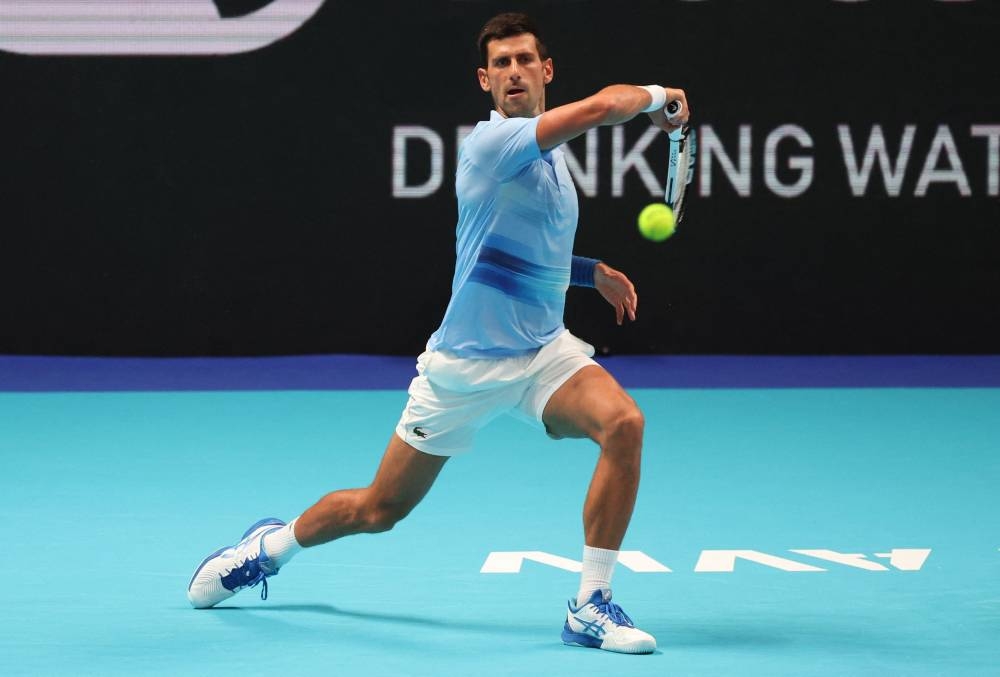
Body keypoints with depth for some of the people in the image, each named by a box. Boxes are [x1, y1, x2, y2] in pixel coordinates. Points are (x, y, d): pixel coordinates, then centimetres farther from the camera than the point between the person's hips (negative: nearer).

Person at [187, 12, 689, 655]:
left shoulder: (549, 153, 9)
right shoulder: (492, 143, -18)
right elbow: (603, 105, -31)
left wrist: (592, 271, 17)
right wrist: (655, 95, -13)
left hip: (543, 352, 6)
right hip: (464, 363, -6)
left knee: (624, 422, -26)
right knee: (378, 510, 8)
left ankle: (591, 607, -18)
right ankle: (271, 547, 41)